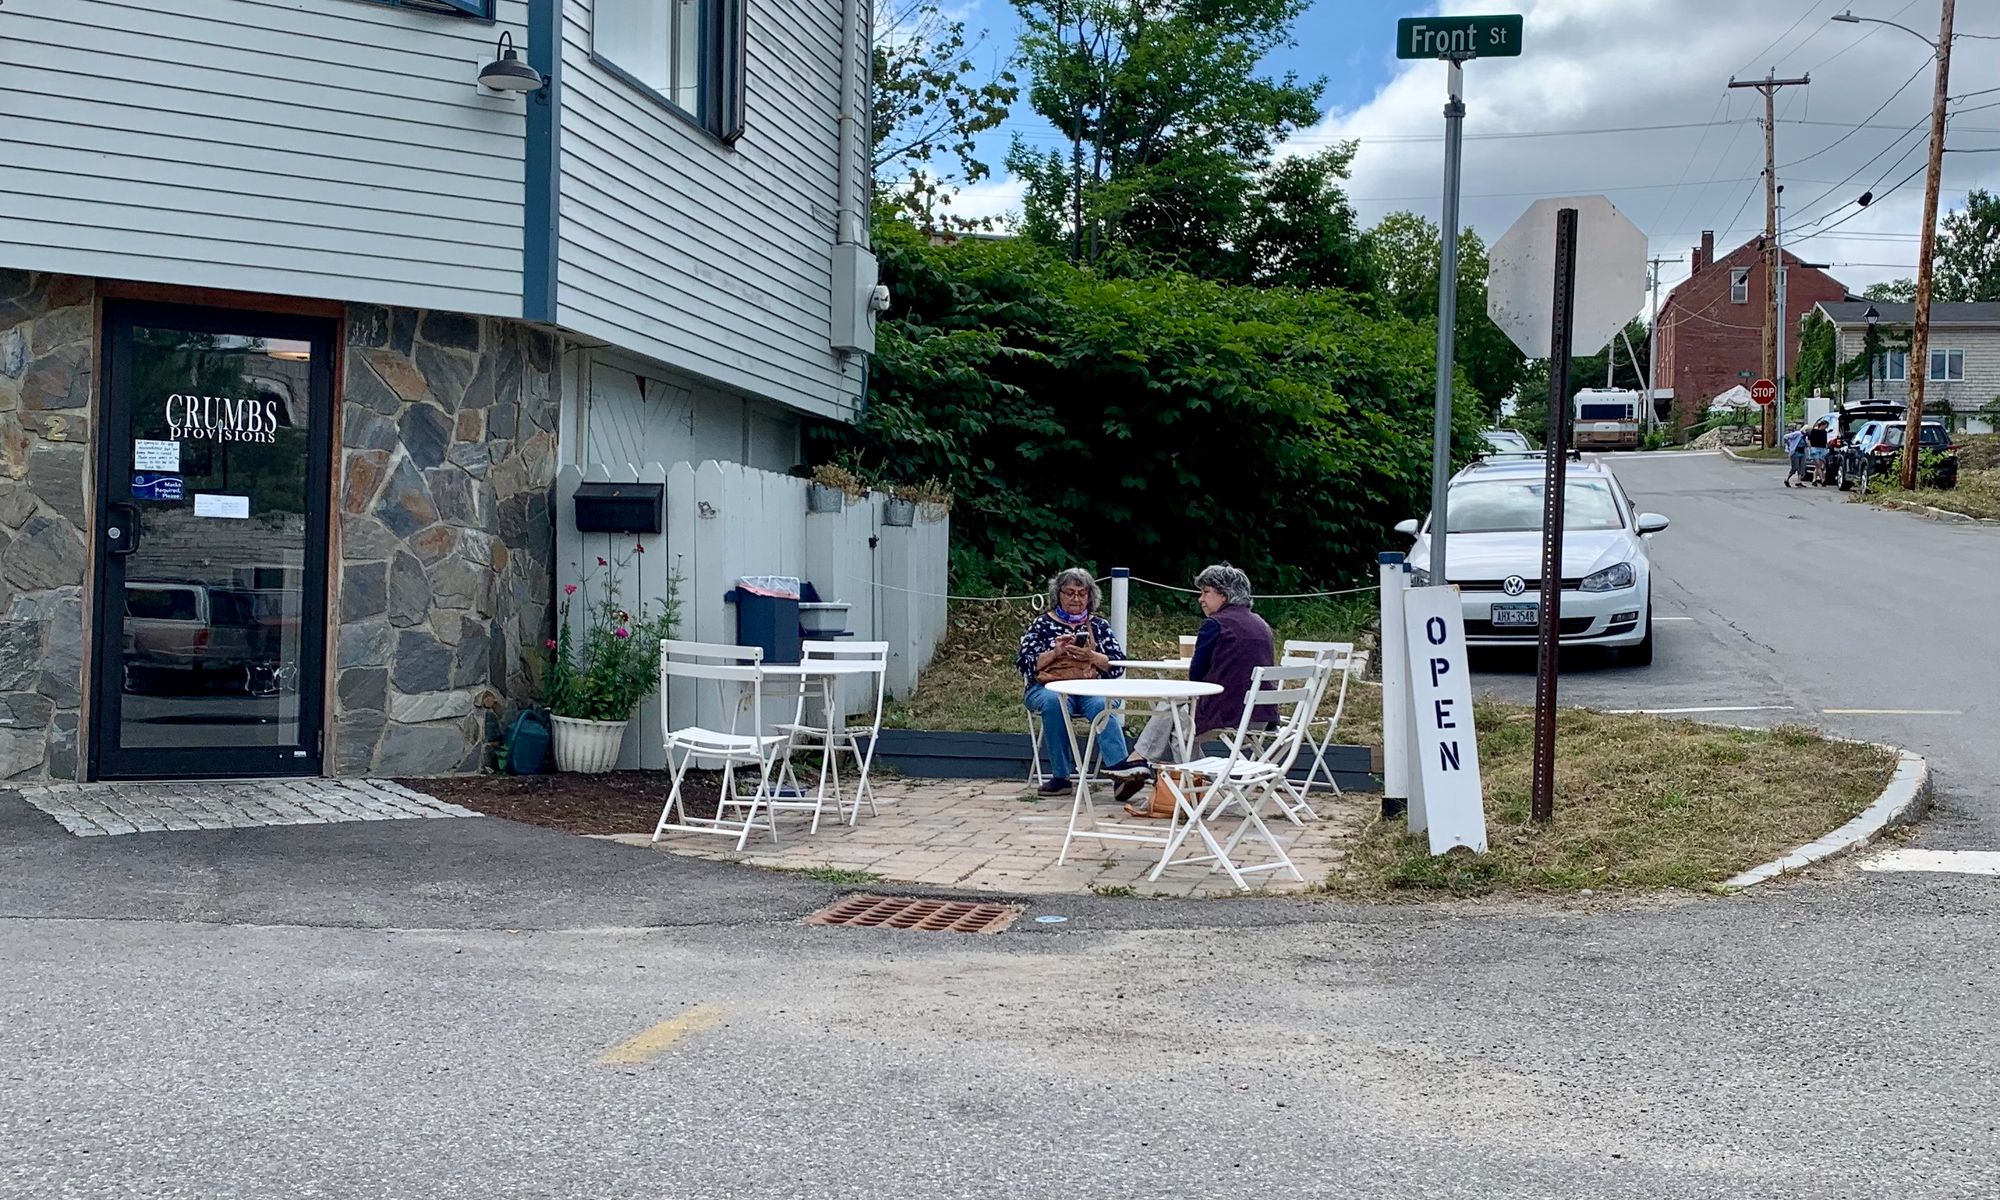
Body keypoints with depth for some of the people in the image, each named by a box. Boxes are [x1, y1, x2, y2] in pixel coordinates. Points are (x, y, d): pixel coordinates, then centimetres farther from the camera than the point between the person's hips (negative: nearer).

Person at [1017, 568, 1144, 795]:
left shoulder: (1099, 626, 17)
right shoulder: (1043, 624, 13)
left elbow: (1118, 666, 7)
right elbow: (1024, 664, 3)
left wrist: (1091, 656, -10)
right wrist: (1055, 652, -9)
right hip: (1049, 688, -1)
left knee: (1101, 705, -33)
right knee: (1054, 702, -35)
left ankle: (1118, 766, -51)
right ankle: (1060, 776, -31)